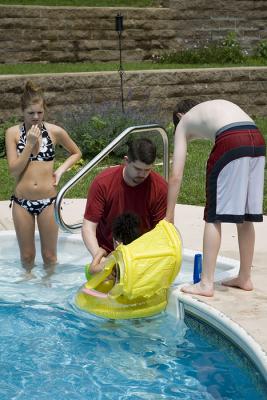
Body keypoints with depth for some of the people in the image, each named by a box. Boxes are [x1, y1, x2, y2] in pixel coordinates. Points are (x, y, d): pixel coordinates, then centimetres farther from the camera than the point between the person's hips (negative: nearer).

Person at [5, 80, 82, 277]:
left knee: (49, 255, 10)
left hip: (48, 200, 0)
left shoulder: (55, 132, -4)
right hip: (22, 201, 0)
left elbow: (76, 153, 12)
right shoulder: (13, 133, -5)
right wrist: (30, 144, -16)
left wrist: (61, 169, -4)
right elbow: (13, 170, -9)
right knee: (27, 255, 14)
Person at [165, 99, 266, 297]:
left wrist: (169, 215, 20)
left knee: (214, 217, 4)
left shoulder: (184, 122, 23)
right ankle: (245, 277, 26)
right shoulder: (220, 104, 37)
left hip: (231, 143, -5)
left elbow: (176, 176, 16)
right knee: (245, 217, 16)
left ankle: (206, 283, 5)